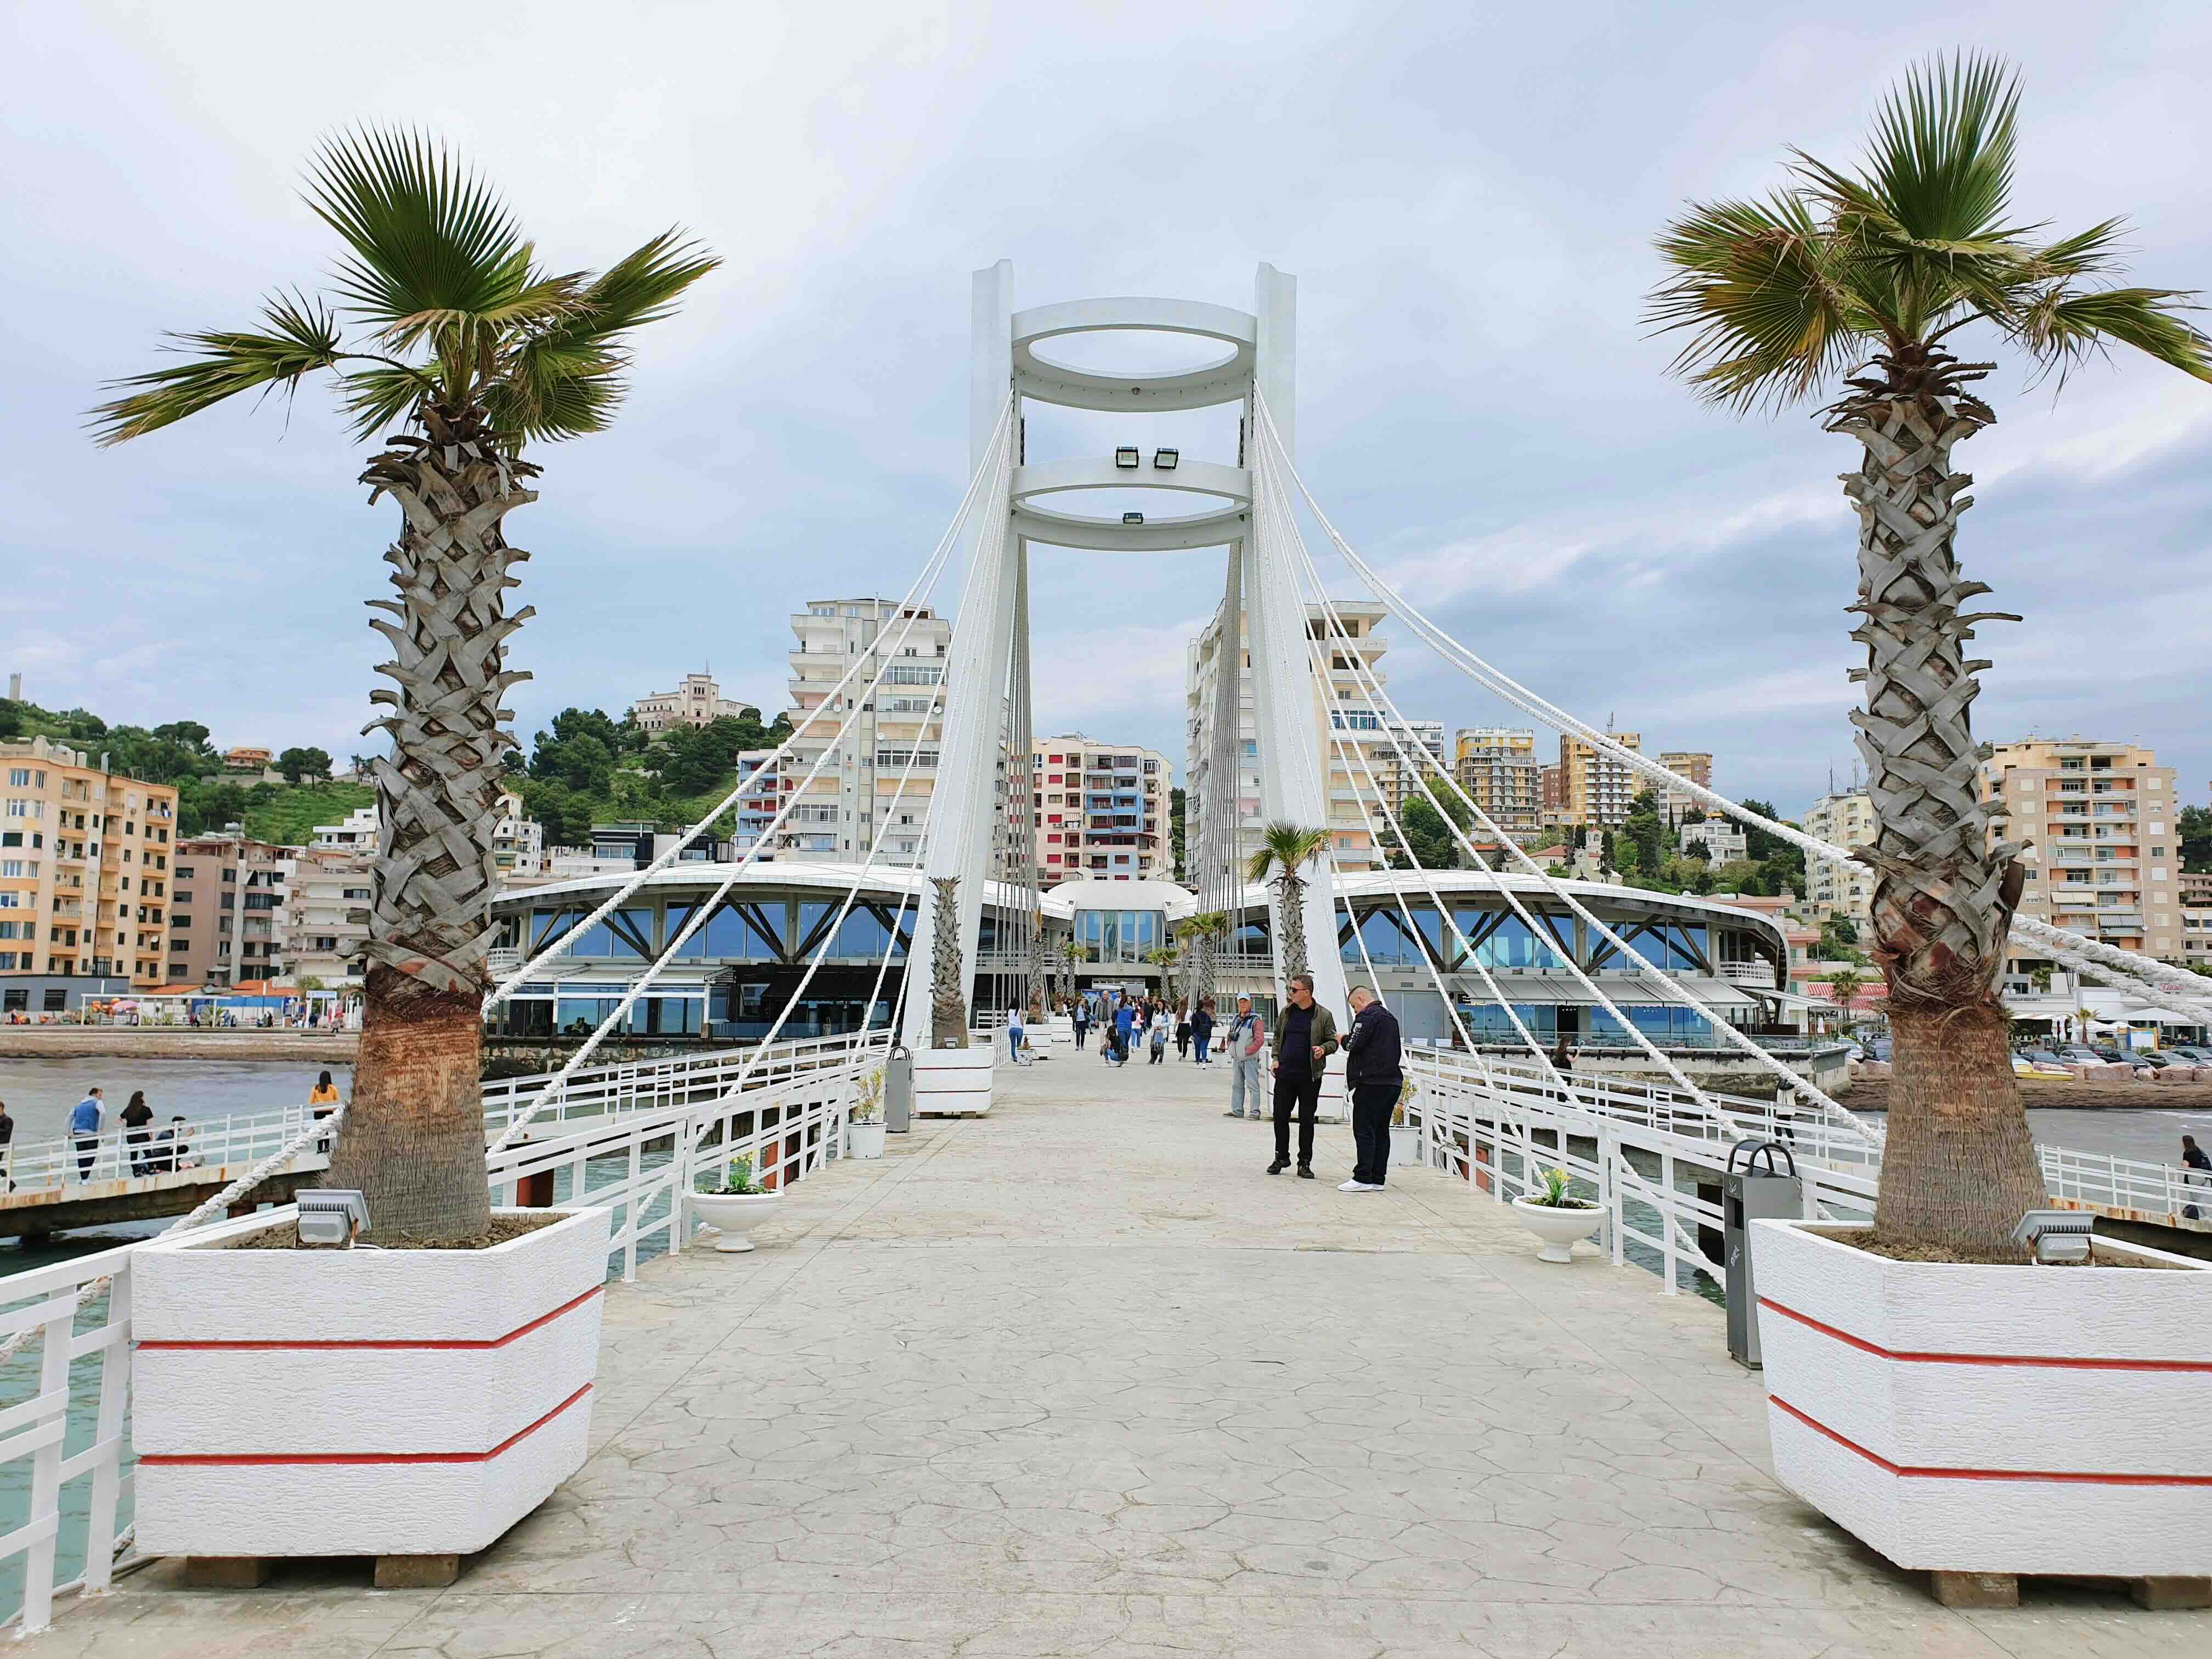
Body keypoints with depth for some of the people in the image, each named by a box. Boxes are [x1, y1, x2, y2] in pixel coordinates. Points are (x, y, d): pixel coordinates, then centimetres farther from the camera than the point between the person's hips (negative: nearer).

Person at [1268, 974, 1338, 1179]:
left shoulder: (1324, 1016, -2)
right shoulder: (1287, 1012, 10)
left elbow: (1333, 1041, 2)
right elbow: (1277, 1037, 18)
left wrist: (1324, 1049, -19)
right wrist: (1276, 1058, 6)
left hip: (1310, 1077, -4)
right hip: (1285, 1075, 4)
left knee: (1307, 1120, 3)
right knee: (1280, 1117, 7)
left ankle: (1304, 1163, 12)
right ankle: (1281, 1158, 21)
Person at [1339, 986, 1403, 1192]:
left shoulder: (1367, 1016, -8)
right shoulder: (1391, 1017, 20)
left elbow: (1355, 1045, -15)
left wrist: (1345, 1039, 5)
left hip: (1371, 1082, -9)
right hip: (1393, 1081, 9)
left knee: (1364, 1131, -6)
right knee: (1382, 1132, 10)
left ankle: (1363, 1179, -9)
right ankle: (1377, 1179, 11)